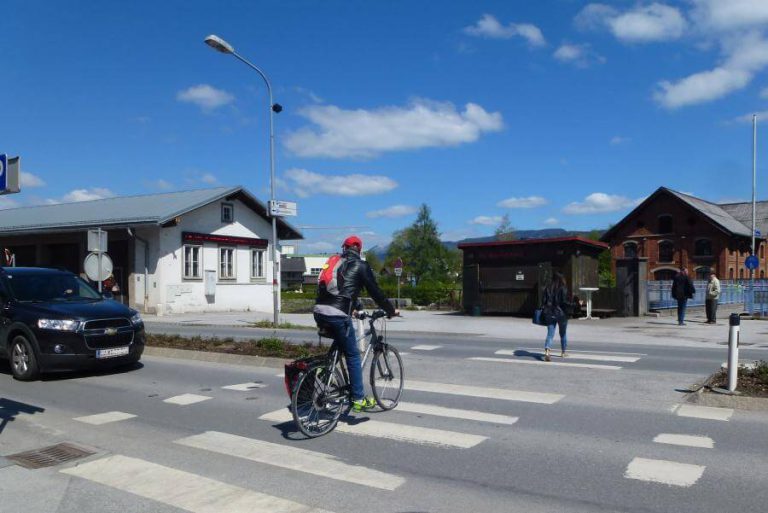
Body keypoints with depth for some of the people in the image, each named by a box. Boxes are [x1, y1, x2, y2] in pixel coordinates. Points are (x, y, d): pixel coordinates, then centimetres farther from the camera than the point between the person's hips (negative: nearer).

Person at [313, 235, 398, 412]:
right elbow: (375, 291, 6)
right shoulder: (360, 265, 6)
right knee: (353, 355, 5)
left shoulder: (334, 262, 24)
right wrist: (391, 310, 18)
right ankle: (359, 399, 8)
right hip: (338, 315, -6)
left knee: (339, 348, 27)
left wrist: (353, 307, 44)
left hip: (319, 312, 7)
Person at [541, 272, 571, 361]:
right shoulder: (563, 288, -10)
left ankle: (547, 351, -20)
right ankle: (563, 352, 28)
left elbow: (544, 301, 3)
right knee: (563, 334, 16)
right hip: (561, 313, -3)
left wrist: (544, 311, 9)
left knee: (550, 334, 1)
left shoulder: (548, 288, 4)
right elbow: (565, 301, -15)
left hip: (549, 313, 3)